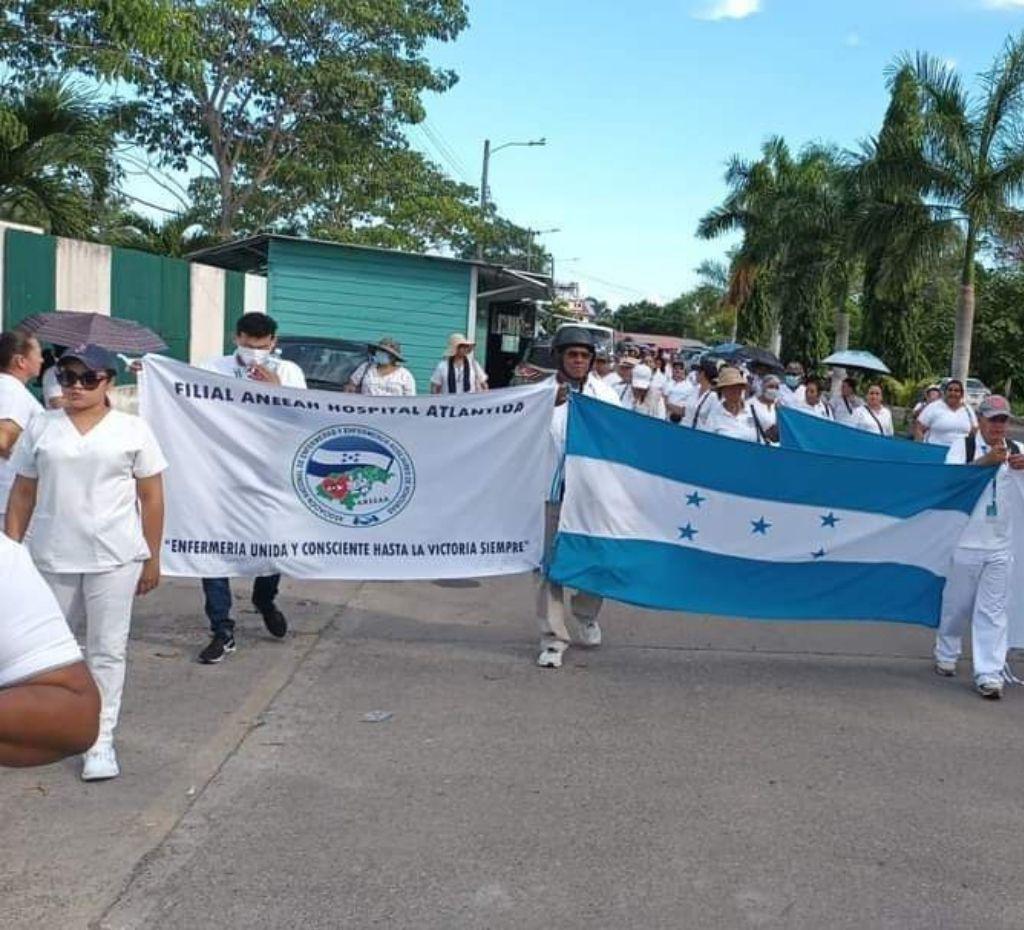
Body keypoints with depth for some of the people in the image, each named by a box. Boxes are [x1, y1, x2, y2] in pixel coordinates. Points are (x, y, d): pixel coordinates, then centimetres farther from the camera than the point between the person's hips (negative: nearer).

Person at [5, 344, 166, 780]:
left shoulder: (133, 429, 0)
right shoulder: (41, 427, 6)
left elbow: (151, 497, 2)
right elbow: (23, 493, 9)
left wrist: (152, 557, 1)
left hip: (115, 557, -2)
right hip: (52, 557, 3)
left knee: (107, 649, 2)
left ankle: (101, 742, 12)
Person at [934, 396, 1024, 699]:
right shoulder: (963, 446, 0)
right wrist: (986, 460, -28)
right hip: (966, 540, -1)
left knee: (993, 611, 0)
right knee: (957, 604, 11)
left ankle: (989, 674, 2)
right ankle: (946, 656, 31)